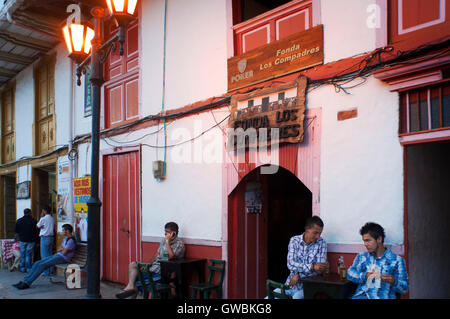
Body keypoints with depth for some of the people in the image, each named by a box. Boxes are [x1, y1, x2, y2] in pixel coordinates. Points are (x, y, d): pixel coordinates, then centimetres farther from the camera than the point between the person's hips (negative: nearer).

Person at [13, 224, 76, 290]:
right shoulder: (65, 238, 20)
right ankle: (24, 280, -10)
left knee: (42, 265, -22)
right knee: (37, 263, -6)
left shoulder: (71, 240, -13)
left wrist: (61, 249, 7)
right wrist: (62, 249, 0)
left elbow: (64, 252, -14)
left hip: (63, 258, -10)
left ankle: (27, 283, -22)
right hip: (57, 255, 10)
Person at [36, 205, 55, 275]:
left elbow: (38, 226, 3)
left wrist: (41, 217, 4)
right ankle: (51, 270, 17)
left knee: (44, 255, -2)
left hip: (44, 237, -7)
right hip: (51, 237, 7)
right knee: (50, 254, 13)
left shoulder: (43, 219, -12)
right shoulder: (52, 219, 10)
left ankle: (46, 271, -2)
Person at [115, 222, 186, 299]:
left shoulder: (179, 244, -13)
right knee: (132, 265, -7)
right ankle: (131, 286, -23)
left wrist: (168, 242, -24)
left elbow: (171, 256, -28)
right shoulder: (164, 240, 13)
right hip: (155, 265, 8)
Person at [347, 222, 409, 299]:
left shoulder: (397, 260, 10)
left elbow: (404, 288, 7)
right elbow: (350, 273, 8)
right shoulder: (361, 256, 20)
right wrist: (364, 276, -10)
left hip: (383, 296, -1)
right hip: (362, 295, 2)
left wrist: (394, 281, -14)